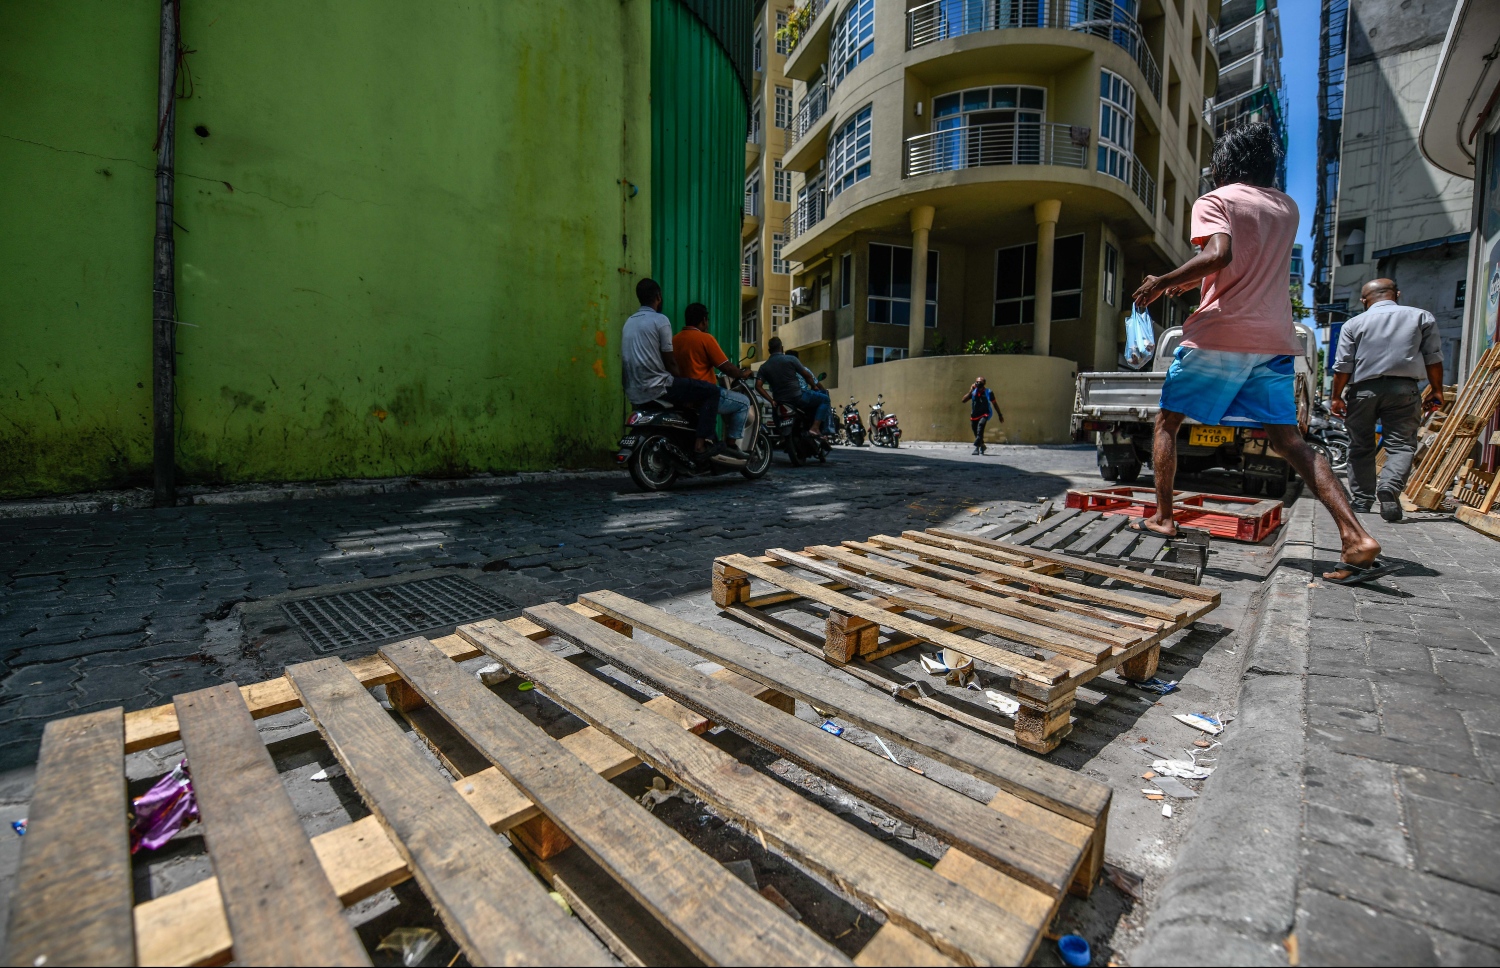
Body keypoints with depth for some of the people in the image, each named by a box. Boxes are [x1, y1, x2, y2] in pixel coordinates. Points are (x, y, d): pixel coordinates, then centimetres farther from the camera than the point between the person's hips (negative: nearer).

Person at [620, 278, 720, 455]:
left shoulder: (629, 321, 17)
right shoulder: (660, 320, -7)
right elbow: (669, 362, -8)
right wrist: (682, 381, 10)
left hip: (634, 392, 9)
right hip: (656, 388, -9)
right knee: (712, 391, 0)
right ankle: (702, 442, -8)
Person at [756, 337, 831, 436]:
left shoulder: (764, 367, 5)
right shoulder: (791, 359, -5)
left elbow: (758, 386, -6)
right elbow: (807, 375, 0)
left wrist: (771, 400, -2)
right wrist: (814, 386, 18)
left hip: (780, 402, 6)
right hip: (797, 397, -6)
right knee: (824, 399, 14)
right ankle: (815, 427, -2)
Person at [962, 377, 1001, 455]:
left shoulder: (988, 392, -6)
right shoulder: (973, 392, -2)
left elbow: (994, 404, 5)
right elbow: (963, 400, -13)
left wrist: (1000, 415, 9)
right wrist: (970, 391, -19)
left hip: (985, 414, -4)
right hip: (975, 415, 4)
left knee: (980, 424, -33)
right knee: (977, 433, 10)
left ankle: (977, 447, -37)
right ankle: (982, 446, 39)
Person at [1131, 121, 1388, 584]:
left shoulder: (1214, 201, 1)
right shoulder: (1287, 208, 22)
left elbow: (1219, 254, -19)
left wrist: (1162, 282, -10)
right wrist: (1194, 281, 36)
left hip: (1217, 336, -6)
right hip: (1273, 339, 6)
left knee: (1167, 421, 10)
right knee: (1288, 438, 4)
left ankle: (1162, 516, 9)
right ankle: (1356, 538, -6)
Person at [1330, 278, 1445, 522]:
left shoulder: (1354, 324, 4)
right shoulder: (1422, 317, 8)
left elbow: (1342, 366, -2)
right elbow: (1434, 358, 7)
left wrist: (1336, 397, 3)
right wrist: (1436, 390, 15)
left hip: (1362, 390, 0)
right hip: (1403, 389, 0)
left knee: (1361, 448, 8)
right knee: (1401, 444, 1)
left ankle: (1361, 501, 11)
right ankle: (1390, 487, -24)